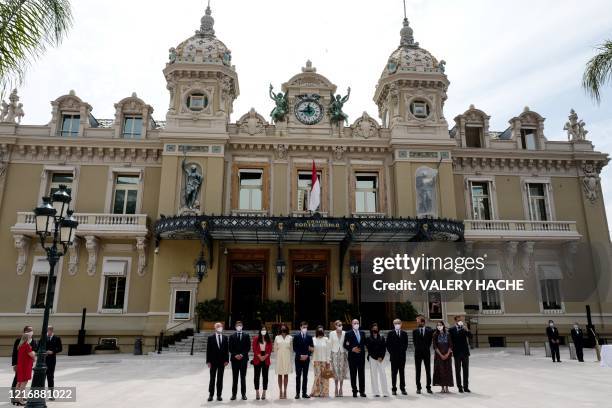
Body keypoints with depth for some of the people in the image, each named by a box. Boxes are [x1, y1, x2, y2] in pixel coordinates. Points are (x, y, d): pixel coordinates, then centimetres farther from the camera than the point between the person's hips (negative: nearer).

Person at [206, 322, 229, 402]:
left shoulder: (225, 337, 6)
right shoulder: (211, 337, -1)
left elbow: (227, 349, 5)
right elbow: (208, 350, -3)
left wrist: (226, 360, -2)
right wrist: (208, 361, -8)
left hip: (222, 361, 2)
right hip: (213, 361, -2)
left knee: (220, 379, 6)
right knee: (212, 378, 4)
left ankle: (219, 395, 13)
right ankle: (211, 395, 12)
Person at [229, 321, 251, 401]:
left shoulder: (246, 335, 8)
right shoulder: (232, 336, 9)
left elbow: (248, 347, 3)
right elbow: (230, 348, 4)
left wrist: (242, 354, -8)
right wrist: (235, 355, -10)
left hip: (243, 358, 0)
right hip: (234, 358, 0)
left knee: (243, 377, 1)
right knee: (234, 377, 3)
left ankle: (243, 394, 6)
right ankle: (234, 394, 7)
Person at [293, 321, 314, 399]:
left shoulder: (309, 336, 6)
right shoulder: (296, 336, -1)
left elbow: (312, 347, 6)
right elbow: (294, 348, -3)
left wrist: (307, 355, -7)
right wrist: (300, 355, -12)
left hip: (306, 358, 2)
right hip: (298, 358, -2)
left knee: (305, 376, 6)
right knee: (298, 376, 1)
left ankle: (304, 393, 11)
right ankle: (297, 393, 5)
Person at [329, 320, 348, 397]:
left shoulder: (344, 333, 3)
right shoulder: (332, 333, 2)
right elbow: (330, 345, 4)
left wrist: (346, 352, -1)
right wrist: (329, 355, 1)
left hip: (342, 353, 1)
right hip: (335, 353, -1)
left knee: (342, 371, 1)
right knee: (335, 371, 0)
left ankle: (341, 388, 11)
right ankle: (336, 388, 10)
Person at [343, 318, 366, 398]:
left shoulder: (362, 333, 12)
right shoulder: (348, 334, -1)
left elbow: (364, 343, 15)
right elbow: (345, 345, -4)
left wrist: (361, 349, 0)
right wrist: (352, 349, -15)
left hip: (361, 356, 3)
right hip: (352, 357, -3)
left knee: (362, 374, 4)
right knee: (353, 375, 3)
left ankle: (362, 391, 11)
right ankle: (354, 391, 10)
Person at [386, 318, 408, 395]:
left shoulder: (404, 333, 9)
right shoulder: (390, 333, 2)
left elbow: (406, 344, 9)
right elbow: (388, 344, 1)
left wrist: (403, 351, -2)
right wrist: (391, 352, -5)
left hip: (402, 356, 2)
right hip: (394, 356, -2)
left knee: (402, 373, 6)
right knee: (394, 373, 2)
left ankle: (403, 388, 12)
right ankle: (394, 389, 7)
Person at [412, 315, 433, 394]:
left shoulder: (429, 330, 2)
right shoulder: (415, 331, 2)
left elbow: (430, 340, 4)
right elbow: (414, 341, 4)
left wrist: (427, 348, 0)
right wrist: (418, 348, 0)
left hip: (427, 352, 0)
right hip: (418, 353, 0)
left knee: (428, 371, 4)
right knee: (417, 371, 4)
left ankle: (428, 387, 12)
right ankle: (418, 388, 10)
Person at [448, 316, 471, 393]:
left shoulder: (464, 328, 4)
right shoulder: (451, 330, -3)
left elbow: (470, 336, -6)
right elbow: (450, 341, -1)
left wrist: (466, 330, -20)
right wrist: (451, 350, -6)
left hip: (465, 352, 2)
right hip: (457, 353, -2)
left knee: (466, 370, 6)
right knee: (458, 371, 4)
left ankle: (466, 387, 13)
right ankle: (459, 387, 10)